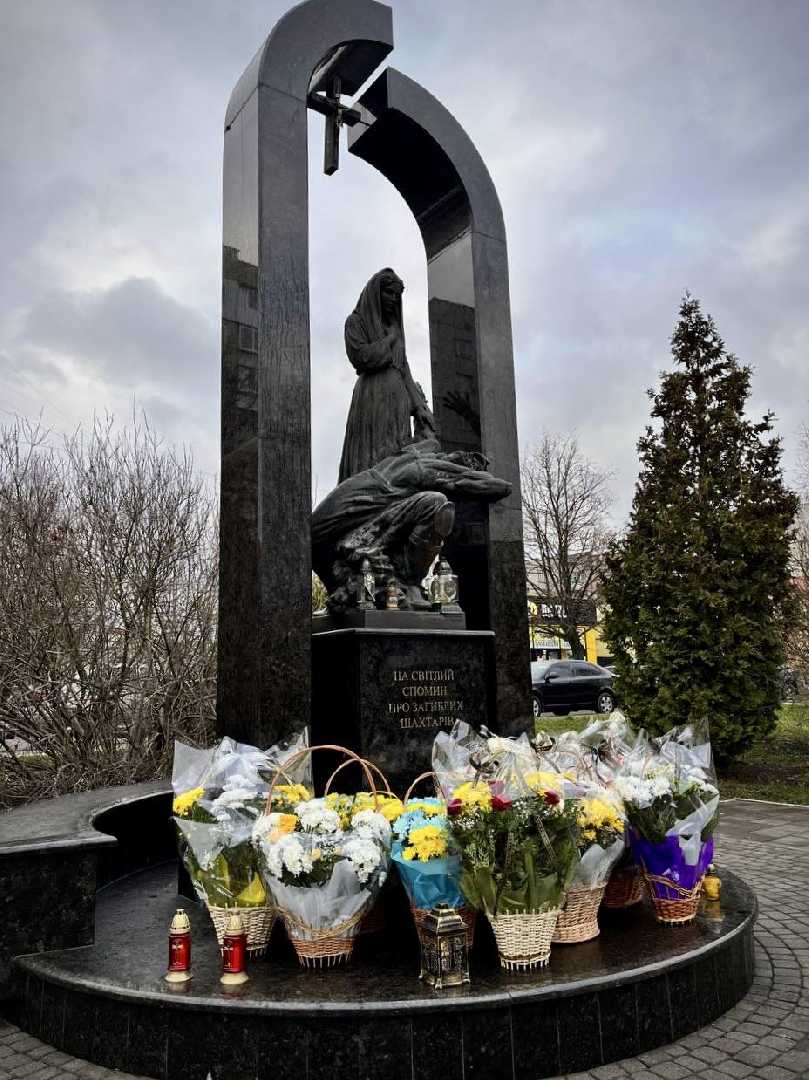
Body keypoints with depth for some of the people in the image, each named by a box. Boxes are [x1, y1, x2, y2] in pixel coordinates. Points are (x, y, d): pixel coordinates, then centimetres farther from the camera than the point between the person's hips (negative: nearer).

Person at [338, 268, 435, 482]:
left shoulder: (394, 326, 24)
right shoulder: (355, 321, 5)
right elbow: (361, 357, -12)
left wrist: (418, 405, 10)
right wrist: (390, 339, 2)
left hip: (398, 400, 6)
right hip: (371, 398, -6)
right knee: (371, 463, -15)